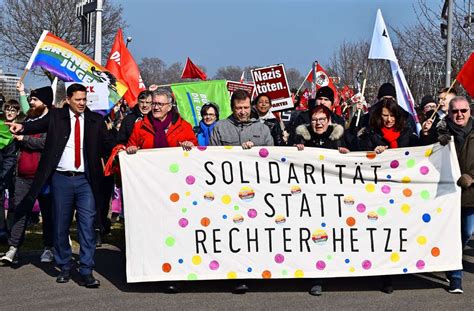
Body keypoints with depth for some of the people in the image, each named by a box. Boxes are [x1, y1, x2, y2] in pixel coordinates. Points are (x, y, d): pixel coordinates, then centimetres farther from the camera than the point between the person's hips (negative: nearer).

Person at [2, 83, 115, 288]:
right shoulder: (56, 116, 5)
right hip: (61, 179, 0)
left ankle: (86, 272, -2)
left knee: (87, 225, -5)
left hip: (85, 180, 0)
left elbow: (108, 141, 2)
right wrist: (22, 128, -26)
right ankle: (65, 268, 23)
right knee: (61, 225, 8)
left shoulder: (95, 120, 8)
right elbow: (38, 125, -6)